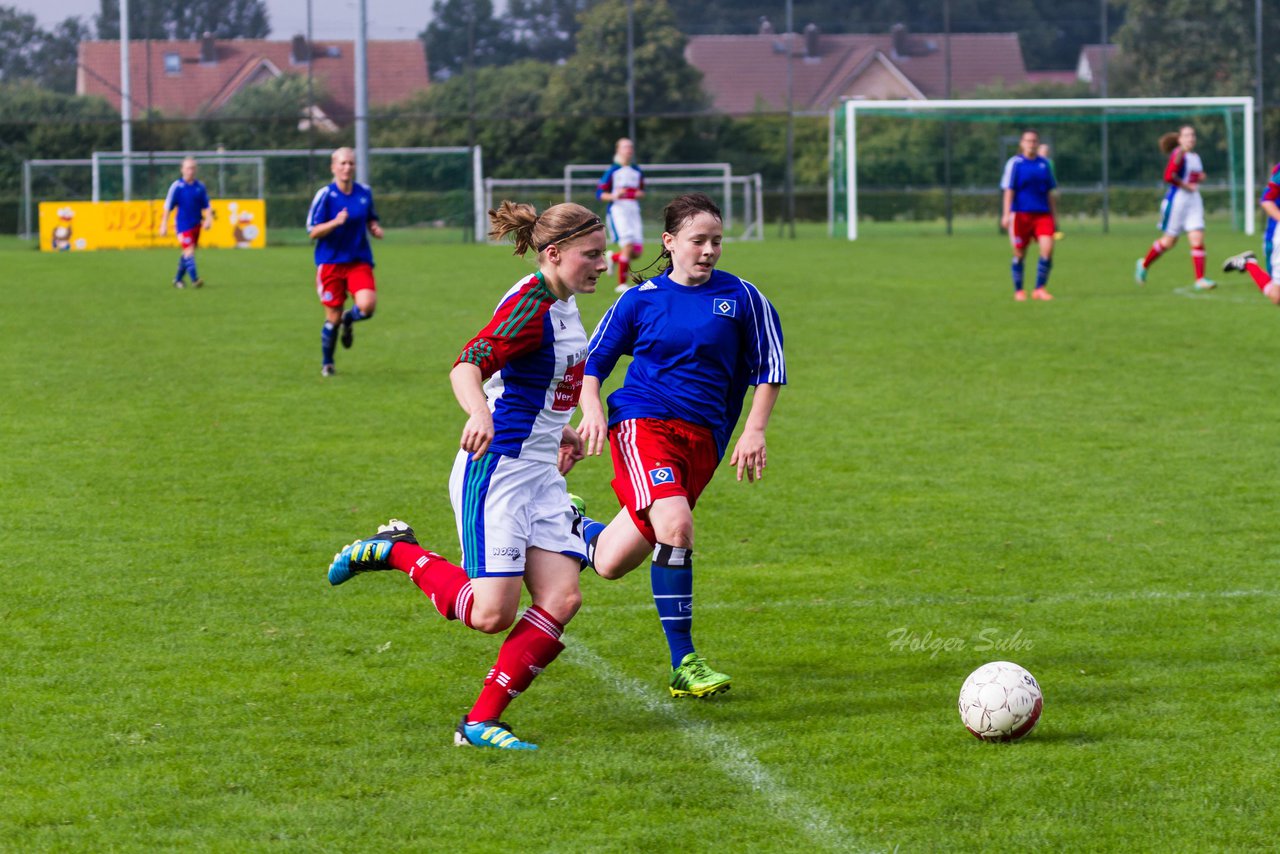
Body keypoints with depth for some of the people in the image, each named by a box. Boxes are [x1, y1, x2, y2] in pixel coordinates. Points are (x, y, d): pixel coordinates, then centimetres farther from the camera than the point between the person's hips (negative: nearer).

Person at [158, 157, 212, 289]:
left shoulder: (200, 187, 5)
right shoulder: (176, 186, -6)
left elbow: (206, 206, 13)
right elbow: (168, 207, -4)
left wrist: (208, 219, -4)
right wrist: (164, 225, -7)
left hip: (196, 225, 5)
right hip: (183, 225, -5)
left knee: (187, 254, 12)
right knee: (189, 251, -17)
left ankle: (178, 279, 26)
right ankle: (194, 279, -21)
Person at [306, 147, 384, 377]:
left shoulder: (364, 192, 4)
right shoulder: (325, 195, -8)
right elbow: (312, 232, -10)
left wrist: (375, 228, -2)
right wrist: (335, 222, -27)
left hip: (359, 261, 2)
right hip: (331, 263, -2)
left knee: (367, 305, -21)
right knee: (333, 317, 1)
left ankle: (348, 320, 17)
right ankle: (326, 363, 25)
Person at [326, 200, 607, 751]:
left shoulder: (562, 305, 12)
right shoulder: (528, 305, -17)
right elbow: (467, 366, -30)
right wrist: (479, 414, -49)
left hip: (541, 471, 9)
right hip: (496, 465, -9)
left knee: (561, 600, -6)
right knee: (491, 614, -13)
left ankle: (481, 722, 0)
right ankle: (395, 552, 10)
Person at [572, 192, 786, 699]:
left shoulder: (741, 298, 4)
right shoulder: (641, 300, 4)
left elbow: (769, 368, 12)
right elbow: (592, 361, 13)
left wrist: (754, 431, 2)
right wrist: (592, 409, -5)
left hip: (702, 438, 3)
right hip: (643, 423, -3)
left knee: (611, 563, 0)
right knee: (675, 524, -28)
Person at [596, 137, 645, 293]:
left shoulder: (637, 171, 14)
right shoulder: (612, 171, -1)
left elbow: (641, 191, 25)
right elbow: (599, 193, -2)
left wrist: (640, 194, 1)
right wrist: (614, 196, -20)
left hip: (634, 210, 5)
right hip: (617, 210, -5)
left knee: (637, 252, -2)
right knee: (628, 245, -20)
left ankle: (613, 258, 31)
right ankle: (621, 284, -10)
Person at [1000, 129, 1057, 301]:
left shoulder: (1044, 164, 11)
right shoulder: (1015, 163, -1)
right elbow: (1008, 190, -4)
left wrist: (1054, 216, 17)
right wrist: (1006, 215, -12)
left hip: (1042, 214, 3)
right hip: (1021, 214, -3)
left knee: (1047, 248, -14)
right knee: (1020, 254, 4)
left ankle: (1040, 289, -4)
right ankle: (1018, 291, 20)